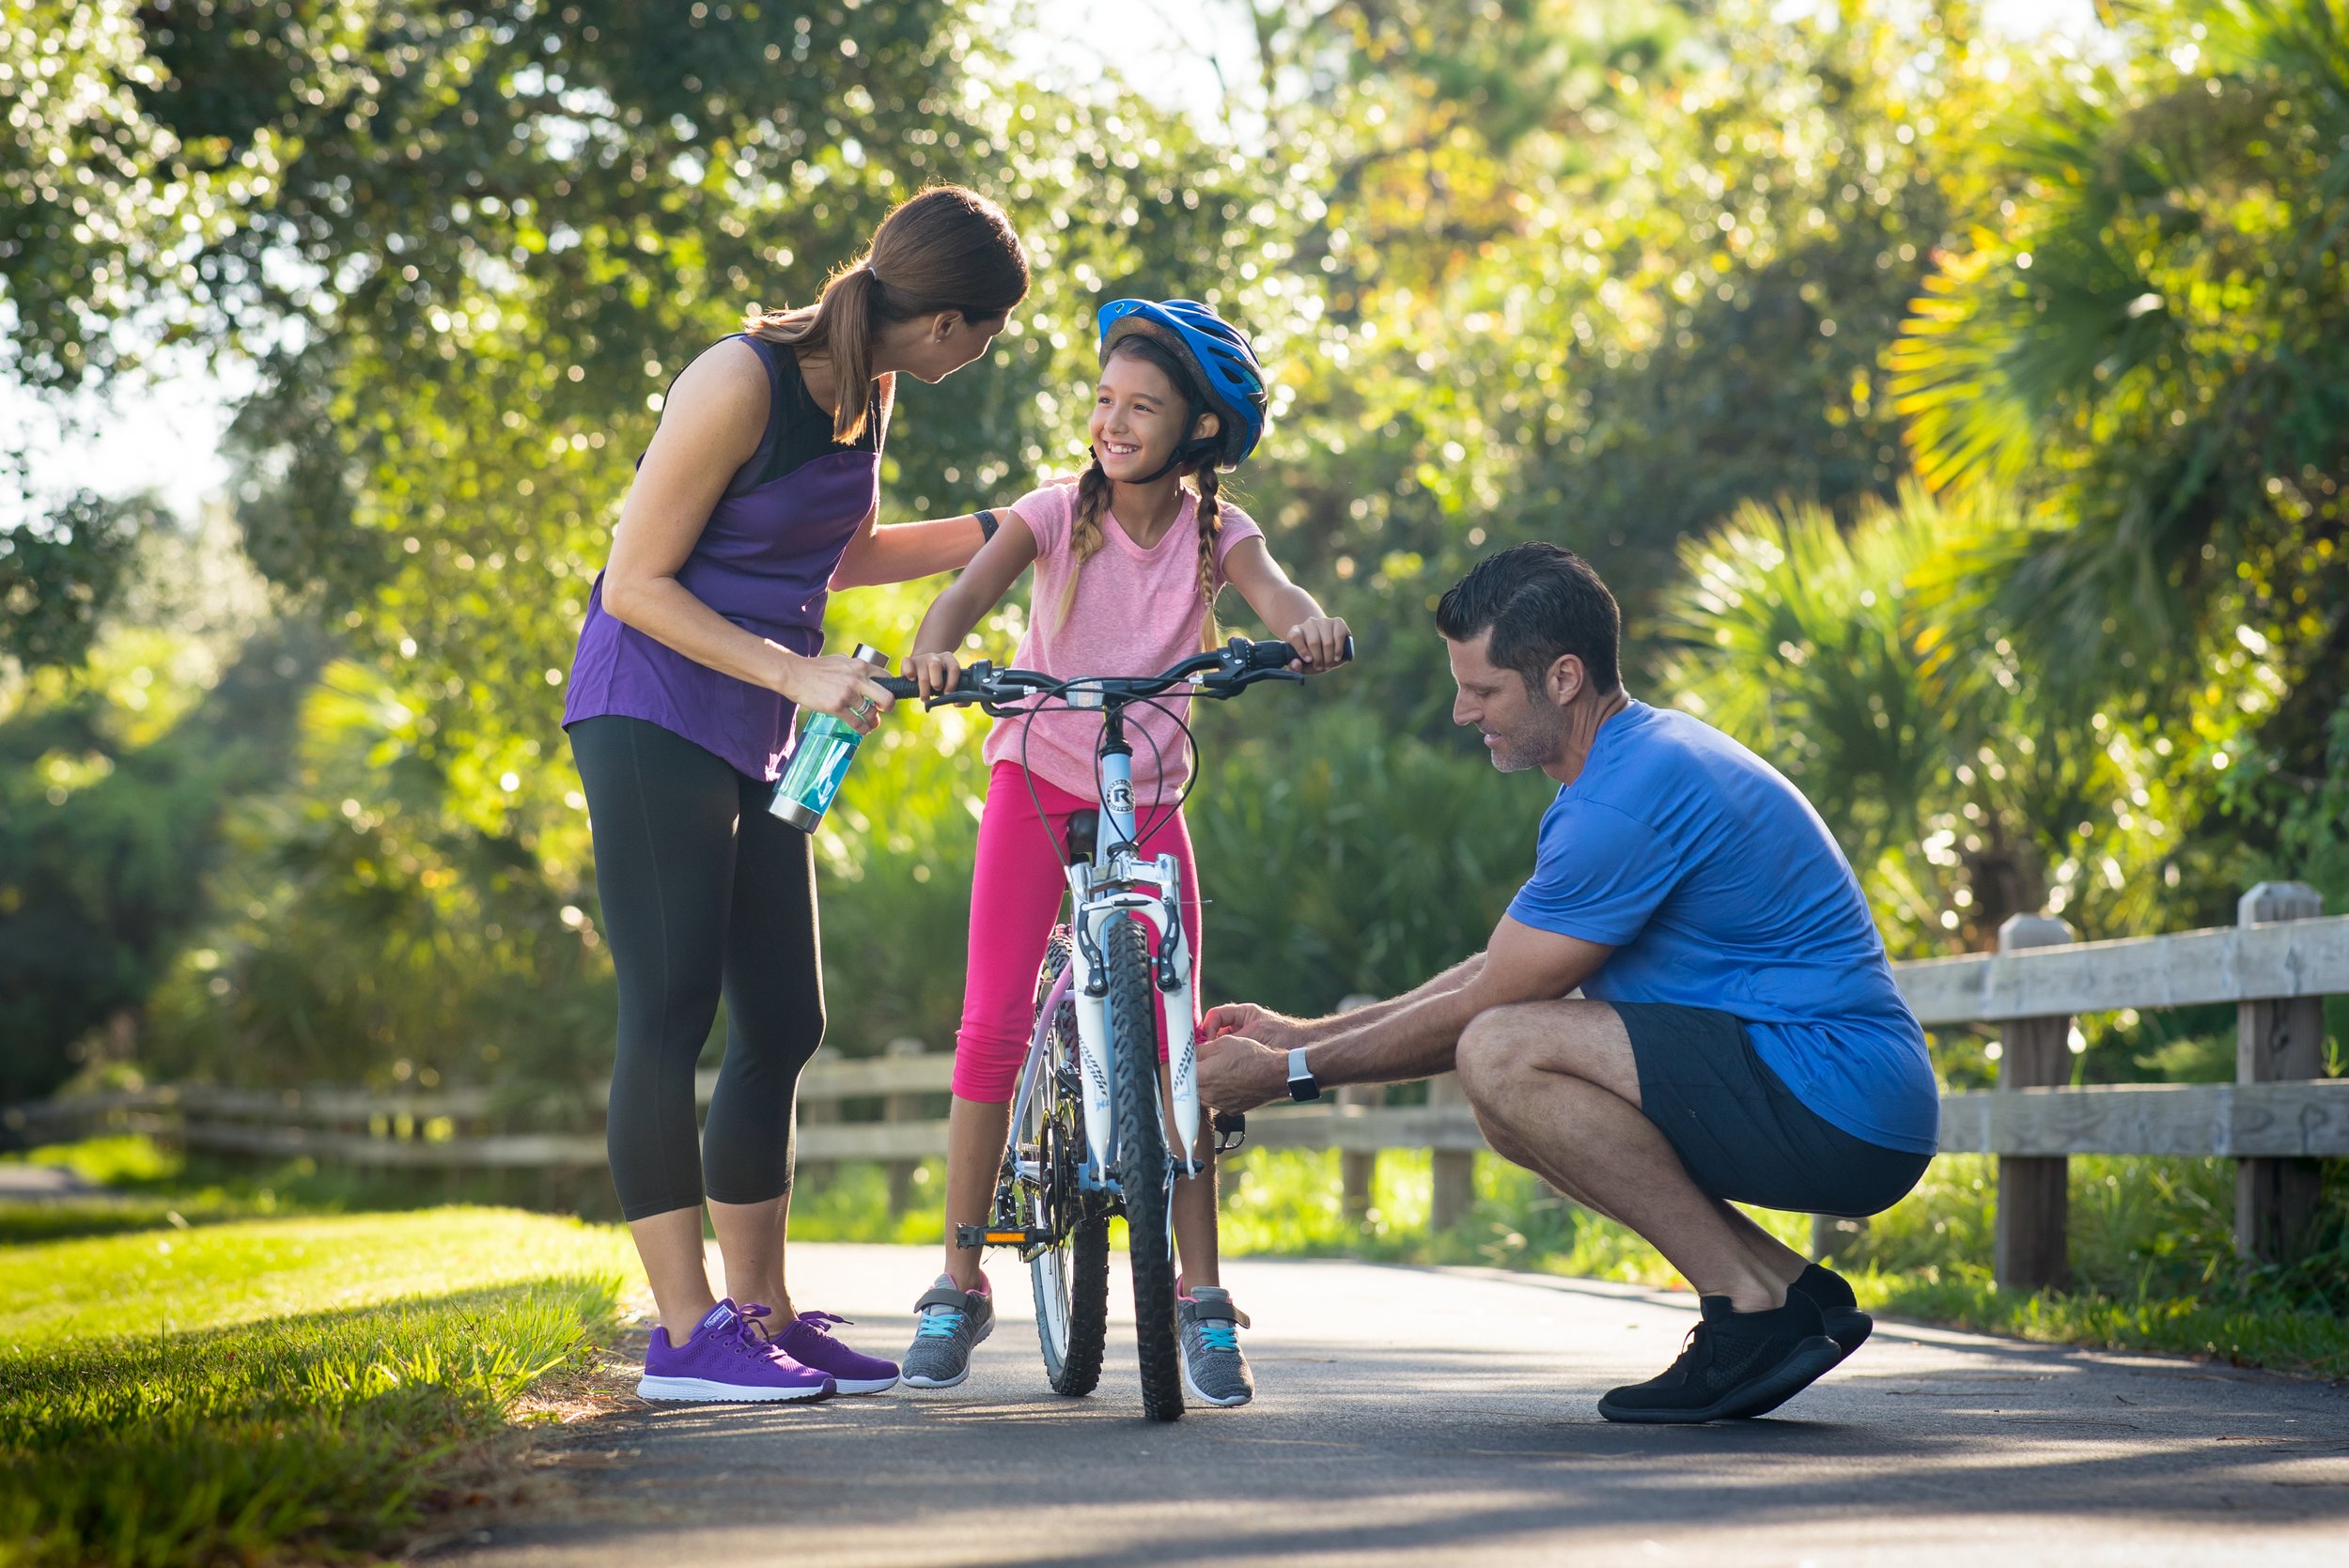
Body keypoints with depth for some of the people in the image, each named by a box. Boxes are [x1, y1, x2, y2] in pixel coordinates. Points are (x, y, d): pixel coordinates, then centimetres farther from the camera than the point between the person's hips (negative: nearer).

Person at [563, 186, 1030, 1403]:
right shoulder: (742, 382, -17)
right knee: (671, 1018, -10)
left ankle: (761, 1314, 14)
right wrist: (796, 671, -23)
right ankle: (685, 1334, -9)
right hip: (652, 719, -9)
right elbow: (635, 583, -16)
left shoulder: (865, 388, 8)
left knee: (782, 1028, 7)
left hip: (754, 742, 9)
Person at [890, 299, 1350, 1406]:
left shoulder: (1216, 532, -4)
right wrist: (936, 647, -45)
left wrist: (1309, 624, -48)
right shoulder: (1056, 512, -6)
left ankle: (1200, 1296, 2)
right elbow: (976, 584, -23)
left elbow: (1274, 594, -23)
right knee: (990, 1029, -7)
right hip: (1036, 783, 0)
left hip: (1148, 798, 1)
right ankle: (958, 1285, 4)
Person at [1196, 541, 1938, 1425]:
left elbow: (1481, 1009, -13)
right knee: (1510, 1102, 12)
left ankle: (1750, 1301, -12)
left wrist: (1291, 1073, -3)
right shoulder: (1638, 756, 15)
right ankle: (1793, 1290, 6)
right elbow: (1499, 973, 20)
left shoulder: (1627, 802, -18)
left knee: (1502, 1053, -20)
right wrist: (1300, 1033, 17)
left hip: (1842, 1110, -10)